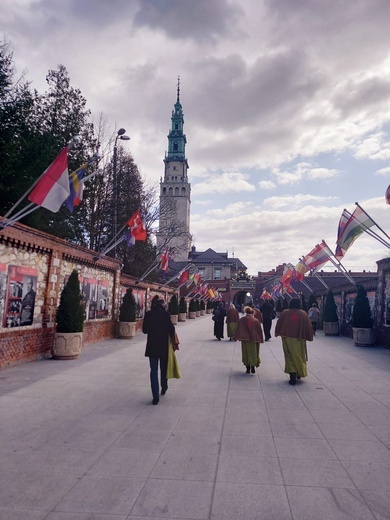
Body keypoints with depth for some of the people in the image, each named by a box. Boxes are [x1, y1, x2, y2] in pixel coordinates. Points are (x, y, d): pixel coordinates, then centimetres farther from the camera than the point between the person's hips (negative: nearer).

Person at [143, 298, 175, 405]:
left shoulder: (148, 314, -3)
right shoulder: (165, 314, -11)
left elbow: (144, 330, 4)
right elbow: (171, 328, -14)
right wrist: (173, 340, 2)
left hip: (151, 346, 1)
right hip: (164, 346, -1)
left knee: (154, 371, 5)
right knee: (164, 368, 20)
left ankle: (155, 397, 1)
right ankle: (164, 388, 37)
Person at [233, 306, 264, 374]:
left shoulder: (242, 320, -4)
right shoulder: (256, 320, 3)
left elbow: (239, 329, -9)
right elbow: (259, 331, 7)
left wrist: (236, 337, -8)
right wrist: (260, 339, 15)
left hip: (245, 339, -2)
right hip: (254, 339, 2)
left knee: (246, 353, 7)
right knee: (254, 353, 10)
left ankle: (248, 368, 6)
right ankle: (253, 367, -2)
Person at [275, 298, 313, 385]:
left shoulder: (285, 312, -3)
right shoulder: (303, 314, -3)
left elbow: (279, 324, 2)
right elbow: (308, 326, 0)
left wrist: (277, 333, 13)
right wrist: (309, 337, 11)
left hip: (287, 338, 0)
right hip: (299, 339, 1)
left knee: (290, 357, 5)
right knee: (299, 356, 16)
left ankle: (293, 376, -3)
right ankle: (299, 373, 30)